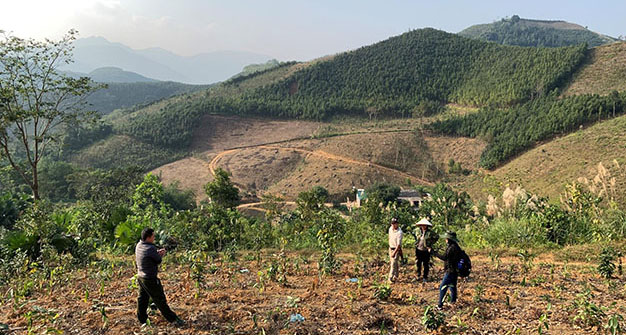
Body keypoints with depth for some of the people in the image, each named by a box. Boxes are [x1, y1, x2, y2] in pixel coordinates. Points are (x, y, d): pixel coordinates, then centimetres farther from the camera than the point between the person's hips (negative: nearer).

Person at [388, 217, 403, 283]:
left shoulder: (399, 232, -24)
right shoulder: (390, 229, -2)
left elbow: (399, 244, -28)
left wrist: (394, 252, -33)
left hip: (396, 249, -7)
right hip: (391, 248, 7)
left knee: (394, 263, -10)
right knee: (391, 262, 14)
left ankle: (391, 278, -8)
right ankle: (395, 276, 27)